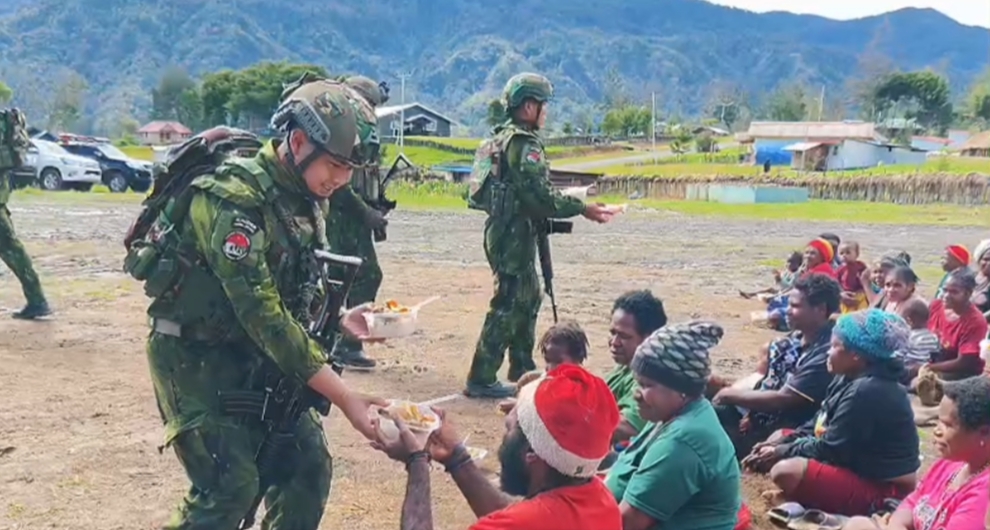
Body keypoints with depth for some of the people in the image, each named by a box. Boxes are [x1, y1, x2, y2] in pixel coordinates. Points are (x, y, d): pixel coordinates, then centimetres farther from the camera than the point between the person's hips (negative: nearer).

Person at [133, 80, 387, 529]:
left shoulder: (306, 200, 3)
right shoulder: (235, 197, -25)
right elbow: (263, 312, -31)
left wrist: (341, 320, -5)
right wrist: (344, 398, -32)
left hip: (258, 357, 8)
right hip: (199, 359, -8)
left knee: (307, 467, 5)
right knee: (230, 488, -13)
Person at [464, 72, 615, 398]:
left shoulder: (501, 139, 15)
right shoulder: (523, 143, -16)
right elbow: (540, 195, -23)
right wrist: (583, 209, -18)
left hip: (503, 230, 10)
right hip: (514, 234, -10)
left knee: (528, 298, 20)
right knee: (509, 305, -6)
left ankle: (522, 369, 30)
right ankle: (481, 380, -3)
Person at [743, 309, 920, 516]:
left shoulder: (867, 392, -25)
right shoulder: (852, 378, 7)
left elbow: (831, 449, -22)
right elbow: (819, 425, 14)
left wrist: (781, 452, -11)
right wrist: (780, 443, 2)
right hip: (857, 466, 11)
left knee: (785, 471, -28)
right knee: (779, 437, 16)